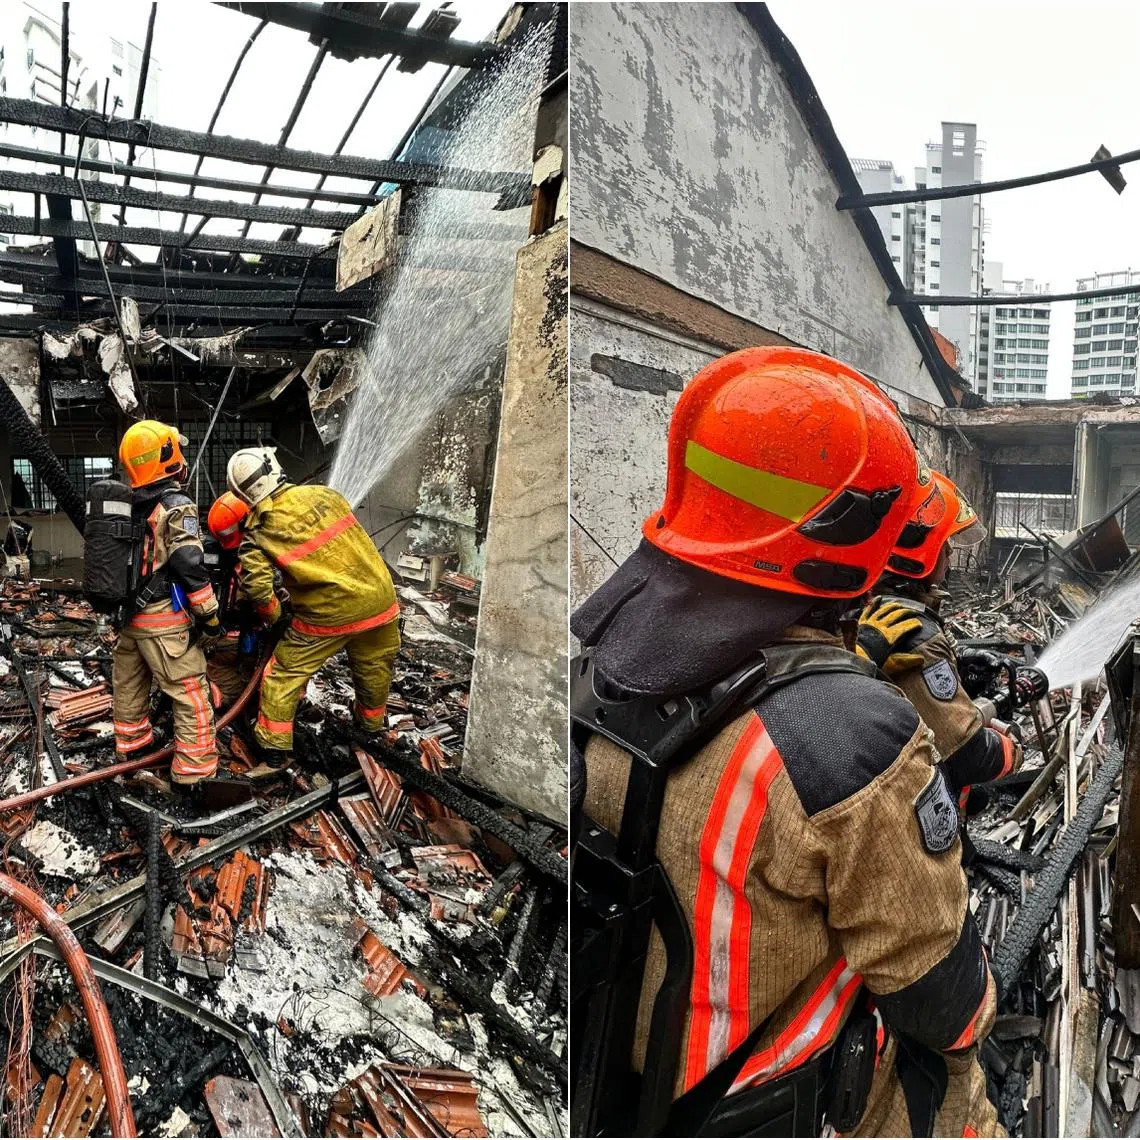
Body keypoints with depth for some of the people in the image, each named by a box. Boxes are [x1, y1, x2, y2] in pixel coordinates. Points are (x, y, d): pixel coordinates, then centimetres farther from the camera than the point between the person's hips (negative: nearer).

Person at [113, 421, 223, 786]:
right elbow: (189, 567, -23)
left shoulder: (126, 507, 9)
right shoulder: (176, 507, -16)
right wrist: (210, 616, -16)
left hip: (129, 613, 9)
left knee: (129, 682, 24)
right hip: (165, 621, -9)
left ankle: (131, 740, 44)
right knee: (191, 694, -3)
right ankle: (195, 770, -1)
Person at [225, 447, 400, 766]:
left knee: (284, 672, 16)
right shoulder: (324, 493, 2)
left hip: (327, 615, -4)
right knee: (374, 668, 26)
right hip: (378, 598, 4)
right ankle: (371, 722, 49)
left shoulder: (260, 531, -7)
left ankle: (274, 746, 22)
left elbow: (257, 587, -13)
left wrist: (276, 615, 6)